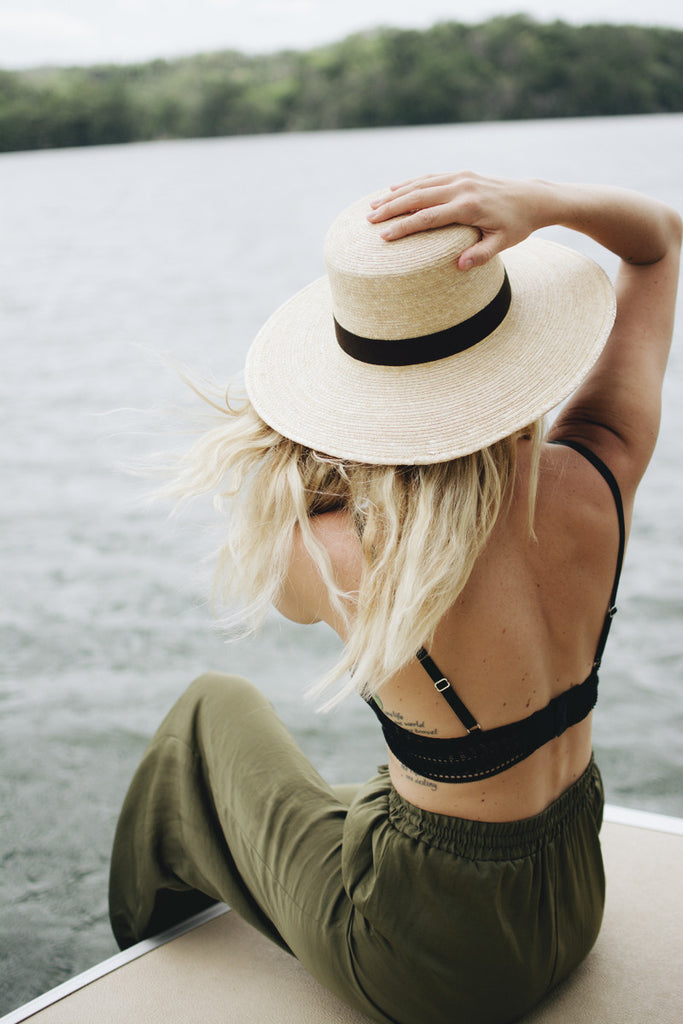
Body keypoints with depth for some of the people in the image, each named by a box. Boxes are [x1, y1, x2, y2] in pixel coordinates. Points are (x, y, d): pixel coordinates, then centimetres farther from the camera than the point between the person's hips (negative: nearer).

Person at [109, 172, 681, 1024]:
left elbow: (251, 555, -4)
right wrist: (541, 203, -22)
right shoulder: (598, 480, -20)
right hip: (572, 901, 5)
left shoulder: (351, 565, -32)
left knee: (214, 715, 23)